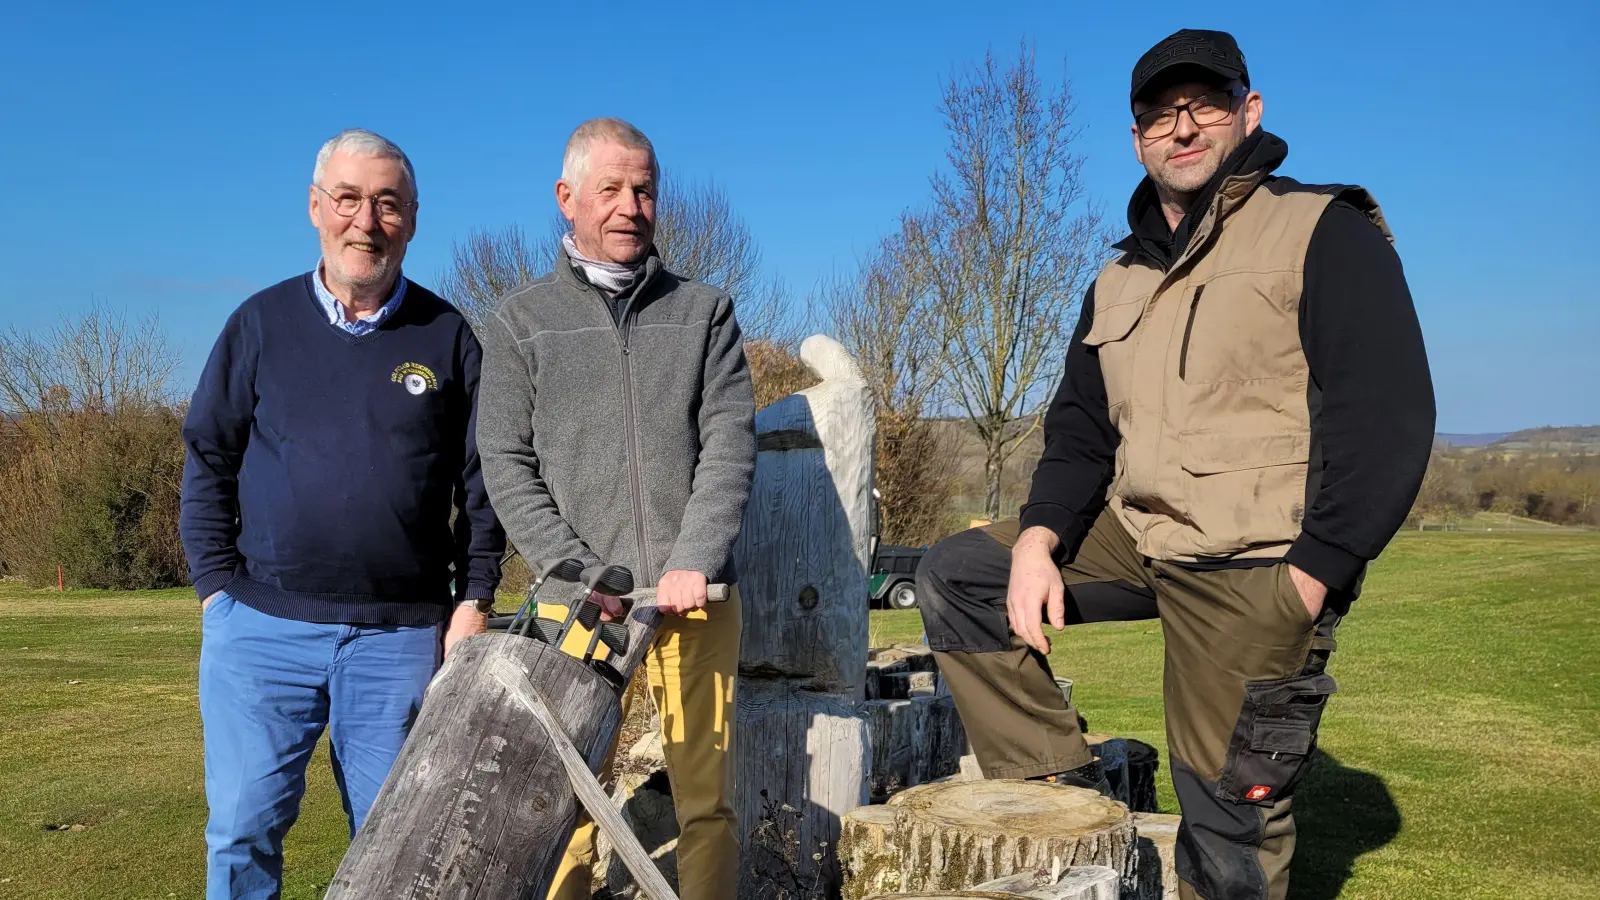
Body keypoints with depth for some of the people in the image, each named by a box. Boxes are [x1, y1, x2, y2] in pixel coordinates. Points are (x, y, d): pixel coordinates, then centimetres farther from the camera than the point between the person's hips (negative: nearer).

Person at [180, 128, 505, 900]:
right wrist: (216, 587, 1)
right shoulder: (261, 322, 6)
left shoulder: (447, 336, 5)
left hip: (402, 634, 0)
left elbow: (481, 481, 7)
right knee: (243, 827, 2)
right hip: (260, 626, 1)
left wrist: (474, 599, 0)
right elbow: (208, 464, 9)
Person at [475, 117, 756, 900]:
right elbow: (507, 467, 2)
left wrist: (693, 563, -11)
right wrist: (579, 573, -10)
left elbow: (730, 445, 2)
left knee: (706, 795, 4)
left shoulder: (705, 313, 12)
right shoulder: (520, 321, 9)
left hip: (697, 598, 1)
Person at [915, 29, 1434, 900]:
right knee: (955, 575, 2)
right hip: (1136, 535, 7)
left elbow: (1388, 413, -14)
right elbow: (1079, 429, 15)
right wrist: (1039, 535, -4)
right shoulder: (1118, 282, 15)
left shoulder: (1322, 232, -6)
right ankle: (1060, 791, 3)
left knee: (1228, 812, -4)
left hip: (1255, 568, -7)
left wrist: (1309, 580, -19)